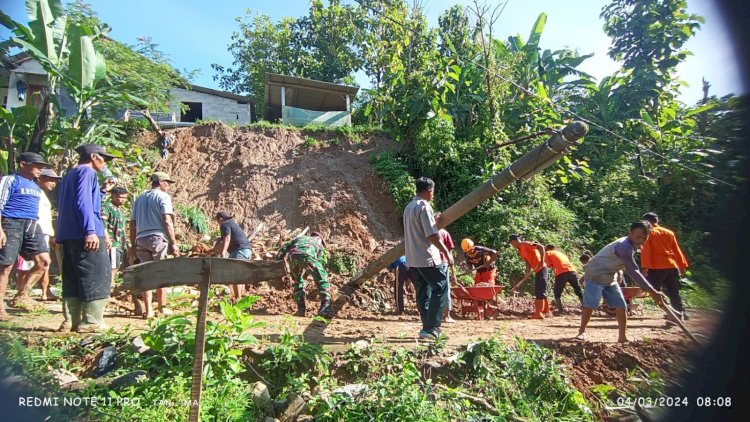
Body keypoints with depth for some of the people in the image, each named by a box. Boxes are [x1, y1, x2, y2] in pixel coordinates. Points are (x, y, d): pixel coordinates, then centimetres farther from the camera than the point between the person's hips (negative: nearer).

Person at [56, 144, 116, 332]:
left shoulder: (69, 175, 24)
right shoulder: (87, 172, -3)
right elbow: (83, 202, -17)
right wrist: (90, 231, -23)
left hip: (68, 235, 9)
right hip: (85, 234, -9)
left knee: (72, 279, 9)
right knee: (98, 277, -7)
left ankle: (71, 320, 8)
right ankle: (91, 321, -9)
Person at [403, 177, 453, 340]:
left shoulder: (409, 207, 14)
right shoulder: (424, 207, -15)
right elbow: (432, 235, -19)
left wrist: (435, 221, 22)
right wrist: (447, 253, -12)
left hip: (412, 259, 9)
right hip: (427, 258, -9)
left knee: (423, 293, 13)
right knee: (441, 289, -1)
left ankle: (428, 328, 18)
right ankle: (430, 328, -3)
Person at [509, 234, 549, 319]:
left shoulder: (524, 244, -11)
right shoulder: (520, 250, 15)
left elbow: (541, 247, -20)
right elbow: (528, 263, 12)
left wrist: (542, 261, -25)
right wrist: (527, 274, 0)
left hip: (541, 269, -10)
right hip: (538, 270, 10)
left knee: (539, 292, -7)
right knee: (541, 291, 17)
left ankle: (538, 313, -4)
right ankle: (546, 311, 26)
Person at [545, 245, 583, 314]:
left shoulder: (548, 253, 17)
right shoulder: (561, 253, 35)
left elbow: (549, 265, 5)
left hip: (561, 273, -5)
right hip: (572, 271, 5)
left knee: (557, 293, 12)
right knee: (579, 292, 18)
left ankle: (561, 311, 5)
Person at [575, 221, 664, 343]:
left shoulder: (631, 245, 2)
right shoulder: (624, 246, -29)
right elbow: (633, 271, -35)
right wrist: (652, 291, -37)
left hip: (609, 277, 9)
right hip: (595, 274, -9)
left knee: (621, 306, 4)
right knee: (590, 305, -8)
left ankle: (622, 337, 12)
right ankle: (582, 331, 11)